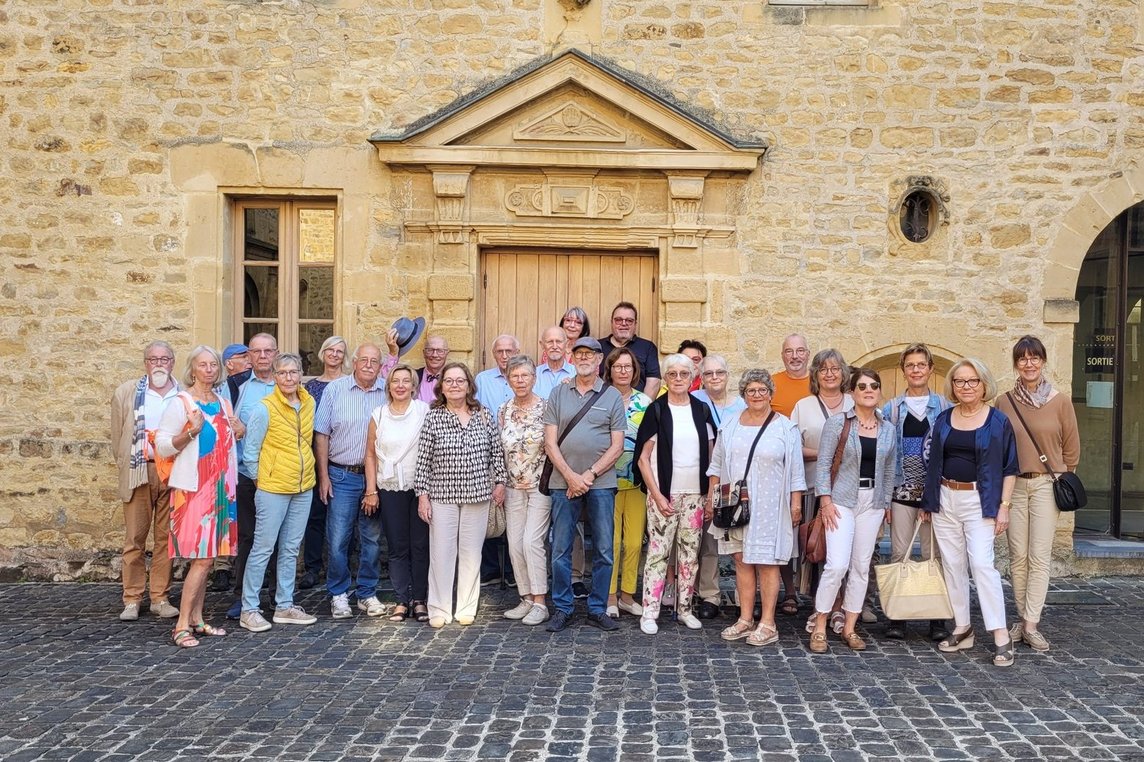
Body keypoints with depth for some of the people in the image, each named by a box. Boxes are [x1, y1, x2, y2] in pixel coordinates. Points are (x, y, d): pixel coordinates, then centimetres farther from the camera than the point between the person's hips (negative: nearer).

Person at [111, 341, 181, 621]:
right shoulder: (126, 393, 7)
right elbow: (117, 435, 10)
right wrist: (125, 465, 7)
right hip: (138, 472, 0)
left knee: (166, 537, 5)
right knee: (135, 537, 2)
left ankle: (160, 598, 13)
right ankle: (132, 600, 10)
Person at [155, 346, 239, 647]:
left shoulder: (224, 404, 14)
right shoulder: (181, 403, -6)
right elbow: (162, 446, -10)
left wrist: (238, 434, 5)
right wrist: (191, 432, -24)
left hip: (220, 487, 7)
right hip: (192, 487, -7)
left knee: (208, 555, 9)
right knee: (201, 557, -12)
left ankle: (197, 619, 17)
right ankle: (181, 626, -6)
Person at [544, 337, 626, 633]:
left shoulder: (612, 396, 4)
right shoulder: (558, 394, 7)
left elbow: (617, 445, 0)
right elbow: (550, 442, 2)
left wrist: (589, 475, -10)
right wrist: (571, 476, -9)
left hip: (601, 483, -1)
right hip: (563, 482, 1)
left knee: (603, 550, 4)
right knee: (561, 549, 4)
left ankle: (598, 608, 16)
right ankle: (562, 609, 15)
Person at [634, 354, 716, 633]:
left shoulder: (702, 411, 8)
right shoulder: (656, 411, -2)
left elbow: (710, 457, 10)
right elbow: (644, 458, -3)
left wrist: (710, 496, 5)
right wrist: (657, 495, -9)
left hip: (695, 494, 3)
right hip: (663, 493, -3)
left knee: (690, 553, 7)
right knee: (658, 551, -5)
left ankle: (685, 608, 17)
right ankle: (650, 612, 0)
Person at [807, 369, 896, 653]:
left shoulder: (888, 430, 9)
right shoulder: (837, 423, -4)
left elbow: (889, 471, 15)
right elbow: (823, 464, -5)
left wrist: (886, 505, 11)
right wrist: (825, 500, -11)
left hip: (873, 503, 4)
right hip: (842, 500, -4)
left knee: (861, 567, 7)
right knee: (837, 565, -13)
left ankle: (849, 629, 17)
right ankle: (819, 628, 0)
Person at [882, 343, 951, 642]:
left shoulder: (944, 408, 7)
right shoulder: (891, 409, 8)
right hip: (902, 490, 1)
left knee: (934, 554, 2)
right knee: (900, 553, 2)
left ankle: (937, 619, 9)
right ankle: (898, 617, 9)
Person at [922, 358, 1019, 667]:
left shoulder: (998, 421, -3)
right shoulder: (944, 419, 8)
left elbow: (1009, 468, -2)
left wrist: (1004, 506, -8)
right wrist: (927, 501, 11)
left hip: (979, 501, -4)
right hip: (946, 500, 4)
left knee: (981, 563, -14)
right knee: (952, 566, 7)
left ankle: (1001, 636, -10)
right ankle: (962, 629, 17)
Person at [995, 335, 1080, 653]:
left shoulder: (1060, 401, -1)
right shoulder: (1004, 402, 2)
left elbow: (1071, 447, 6)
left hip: (1046, 485, -2)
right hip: (1013, 486, 2)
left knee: (1039, 557, -3)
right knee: (1018, 556, 6)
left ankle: (1031, 625, -1)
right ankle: (1022, 618, 16)